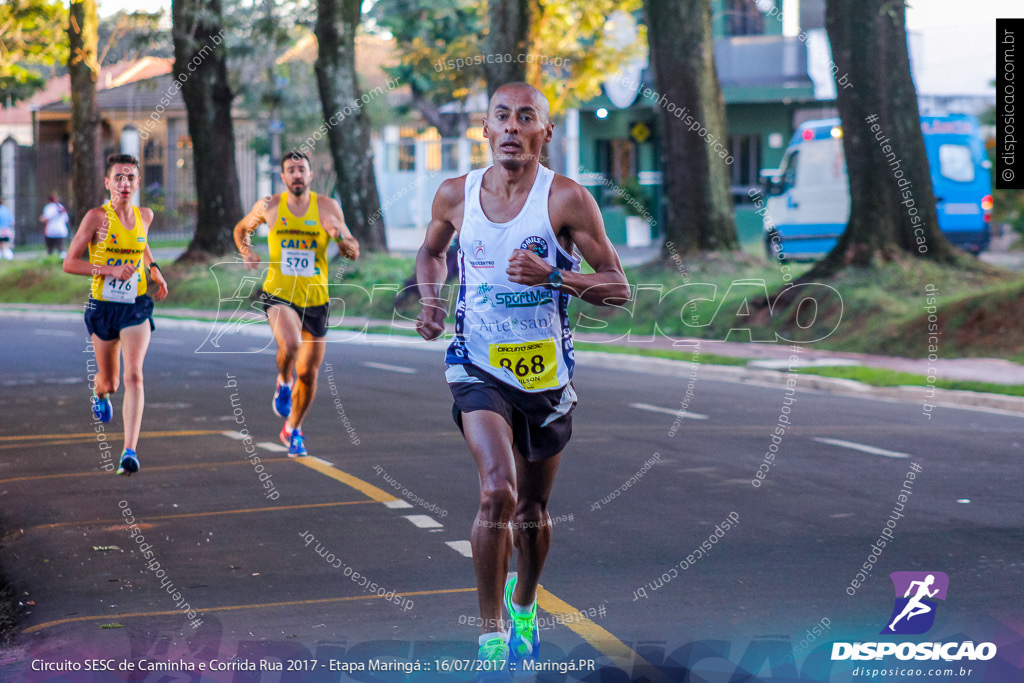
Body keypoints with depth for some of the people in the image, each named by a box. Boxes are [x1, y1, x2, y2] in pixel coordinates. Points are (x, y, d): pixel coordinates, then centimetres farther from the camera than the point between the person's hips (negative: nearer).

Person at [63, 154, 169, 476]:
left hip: (137, 306, 1)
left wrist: (154, 270, 12)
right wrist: (110, 270, -22)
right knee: (109, 381, 14)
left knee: (133, 376, -17)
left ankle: (130, 450, -22)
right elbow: (69, 263, -12)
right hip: (103, 306, -1)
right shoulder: (97, 217, -11)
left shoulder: (145, 216, 3)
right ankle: (99, 394, 53)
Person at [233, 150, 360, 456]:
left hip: (315, 299, 2)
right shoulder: (269, 206, -1)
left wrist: (339, 234, -21)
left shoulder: (327, 207, -2)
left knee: (308, 373, 7)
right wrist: (246, 251, -2)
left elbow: (353, 253, -1)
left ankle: (293, 429, 31)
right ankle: (283, 383, 2)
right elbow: (241, 229, 18)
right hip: (278, 294, -2)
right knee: (290, 344, -32)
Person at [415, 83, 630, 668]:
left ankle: (523, 603, 44)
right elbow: (432, 251, 20)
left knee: (533, 509, 15)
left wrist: (552, 276, -24)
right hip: (480, 368, 0)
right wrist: (430, 297, 0)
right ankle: (491, 632, -8)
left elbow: (619, 289, -8)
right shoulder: (456, 196, -1)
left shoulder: (568, 199, -10)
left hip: (547, 373, 0)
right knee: (498, 492, -22)